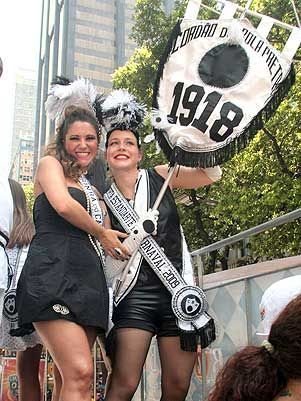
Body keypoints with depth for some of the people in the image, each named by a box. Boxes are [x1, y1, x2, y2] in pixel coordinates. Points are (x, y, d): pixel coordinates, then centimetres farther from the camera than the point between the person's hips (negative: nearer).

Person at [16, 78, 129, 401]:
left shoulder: (89, 186, 29)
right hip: (53, 275, -7)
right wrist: (101, 233, 2)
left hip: (87, 282, 7)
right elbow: (62, 204, -11)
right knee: (80, 375, -21)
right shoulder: (50, 164, 10)